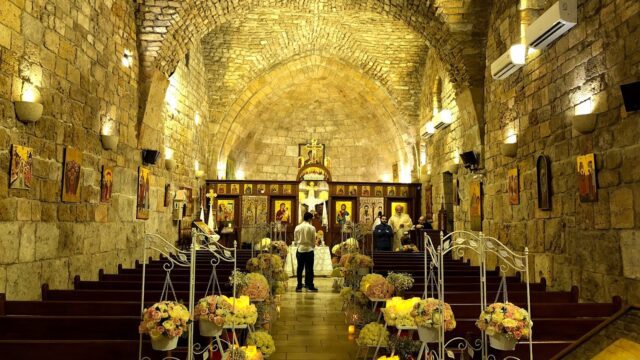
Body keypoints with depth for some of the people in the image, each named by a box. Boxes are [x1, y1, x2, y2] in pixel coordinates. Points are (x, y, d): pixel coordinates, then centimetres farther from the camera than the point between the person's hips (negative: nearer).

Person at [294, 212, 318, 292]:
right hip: (309, 250, -2)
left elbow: (295, 240, 4)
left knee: (300, 268, 9)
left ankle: (299, 286, 13)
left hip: (300, 250, 3)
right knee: (309, 268, 4)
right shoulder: (312, 228, -7)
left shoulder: (297, 227, -1)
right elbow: (313, 241, -1)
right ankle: (310, 286, 7)